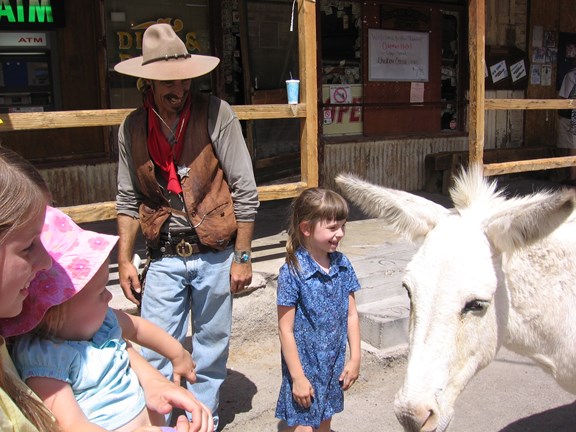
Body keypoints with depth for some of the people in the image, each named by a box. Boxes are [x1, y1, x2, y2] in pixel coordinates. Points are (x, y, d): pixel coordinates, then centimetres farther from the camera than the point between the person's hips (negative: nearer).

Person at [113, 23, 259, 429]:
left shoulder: (216, 114, -10)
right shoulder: (132, 128, 0)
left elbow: (245, 190, -9)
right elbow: (129, 199, 8)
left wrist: (242, 257, -8)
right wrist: (125, 260, 4)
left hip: (214, 255, -1)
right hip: (164, 258, 2)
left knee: (211, 349, 13)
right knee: (155, 352, 5)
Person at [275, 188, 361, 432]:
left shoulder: (342, 265, -3)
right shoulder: (292, 272, -20)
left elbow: (351, 315, 5)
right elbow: (285, 329, -16)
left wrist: (355, 358, 4)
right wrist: (298, 377, -14)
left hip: (334, 364, 5)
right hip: (305, 366, -5)